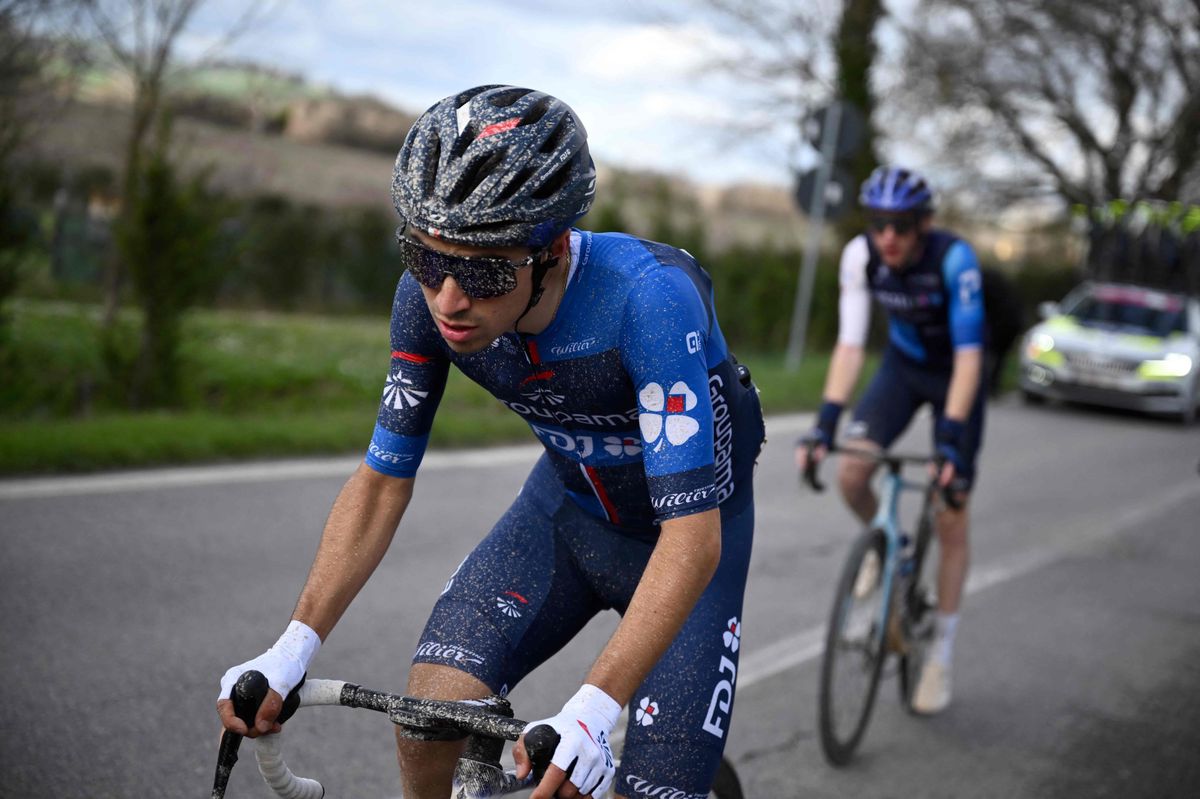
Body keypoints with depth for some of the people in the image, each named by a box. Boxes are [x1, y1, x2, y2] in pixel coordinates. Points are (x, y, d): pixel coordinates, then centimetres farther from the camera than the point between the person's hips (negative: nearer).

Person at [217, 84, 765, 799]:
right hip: (567, 505, 4)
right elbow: (382, 481, -11)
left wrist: (594, 709, -46)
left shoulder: (650, 297, -37)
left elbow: (693, 538, -37)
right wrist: (293, 648, -21)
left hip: (685, 529, -3)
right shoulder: (430, 295, -21)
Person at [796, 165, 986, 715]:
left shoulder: (954, 258, -32)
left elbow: (968, 355, -34)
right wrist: (826, 421, -31)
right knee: (851, 472, -19)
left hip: (955, 375, -3)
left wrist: (951, 437, -42)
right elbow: (850, 344, -21)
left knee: (951, 518, -5)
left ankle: (941, 656, 7)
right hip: (902, 365, 3)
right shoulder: (860, 255, -22)